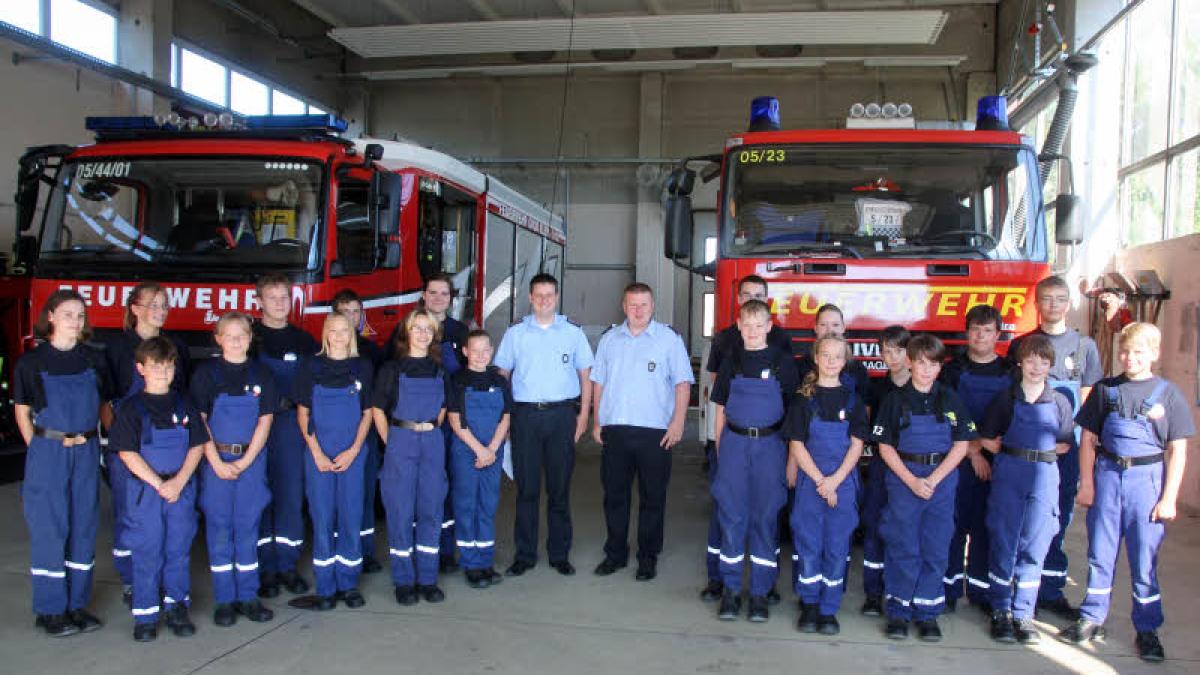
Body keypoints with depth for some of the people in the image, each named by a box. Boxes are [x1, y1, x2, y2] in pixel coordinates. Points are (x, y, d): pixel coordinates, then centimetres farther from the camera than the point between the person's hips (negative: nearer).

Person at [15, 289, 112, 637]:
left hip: (86, 452, 3)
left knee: (84, 526, 8)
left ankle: (77, 604, 20)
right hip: (48, 452, -3)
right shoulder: (31, 361, -2)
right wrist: (39, 449, -4)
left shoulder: (94, 360, 6)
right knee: (49, 528, 0)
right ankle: (51, 610, 11)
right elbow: (22, 412, 4)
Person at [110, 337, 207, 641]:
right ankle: (146, 616, 14)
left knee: (179, 550, 9)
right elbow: (127, 452, -8)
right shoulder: (131, 408, -3)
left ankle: (177, 608, 21)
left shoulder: (183, 405, 7)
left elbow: (197, 445, 4)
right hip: (145, 490, -2)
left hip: (182, 488, 3)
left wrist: (179, 481, -9)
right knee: (147, 553, 3)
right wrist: (158, 484, -14)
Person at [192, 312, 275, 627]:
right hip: (216, 458, -1)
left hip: (251, 460, 1)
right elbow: (198, 420, -3)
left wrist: (246, 461, -8)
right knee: (219, 527, 3)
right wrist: (217, 462, -11)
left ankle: (248, 597, 15)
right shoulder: (206, 373, 1)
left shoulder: (261, 374, 5)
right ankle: (224, 600, 12)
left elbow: (265, 420, 1)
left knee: (248, 527, 6)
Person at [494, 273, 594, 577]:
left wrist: (583, 415, 2)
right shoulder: (515, 333, 8)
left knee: (559, 488, 5)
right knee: (526, 488, 3)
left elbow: (585, 375, 9)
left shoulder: (573, 332, 7)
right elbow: (502, 374, 9)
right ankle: (524, 555, 13)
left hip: (562, 414, 0)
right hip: (525, 415, 0)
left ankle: (559, 554, 15)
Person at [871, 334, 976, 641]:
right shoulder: (895, 400, 1)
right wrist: (912, 481, -11)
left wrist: (933, 479, -9)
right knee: (902, 547, 1)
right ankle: (898, 611, 13)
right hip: (903, 479, -1)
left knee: (936, 547, 5)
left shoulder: (950, 400, 5)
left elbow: (961, 445, 2)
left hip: (942, 480, 2)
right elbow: (885, 447, -1)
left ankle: (927, 612, 17)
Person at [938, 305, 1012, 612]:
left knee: (987, 525, 7)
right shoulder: (954, 370, 2)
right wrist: (973, 452, -11)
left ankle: (980, 589, 19)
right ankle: (950, 586, 11)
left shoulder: (1010, 372, 8)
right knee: (955, 523, 0)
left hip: (997, 461, 2)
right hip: (959, 460, -2)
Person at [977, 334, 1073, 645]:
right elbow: (986, 438, 5)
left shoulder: (1059, 402, 6)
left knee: (1033, 547, 4)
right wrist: (1012, 451, 0)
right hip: (1007, 475, -1)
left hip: (1044, 476, 1)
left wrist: (1039, 450, 3)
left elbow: (1064, 444, 11)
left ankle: (1023, 613, 14)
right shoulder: (1006, 398, 3)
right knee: (1003, 543, 1)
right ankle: (1001, 611, 11)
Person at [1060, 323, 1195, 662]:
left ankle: (1148, 630, 18)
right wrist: (1086, 483, 2)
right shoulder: (1105, 389, 5)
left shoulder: (1168, 394, 0)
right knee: (1100, 553, 9)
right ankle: (1092, 620, 21)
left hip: (1147, 479, -2)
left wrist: (1169, 497, -4)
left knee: (1145, 558, 5)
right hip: (1107, 475, 2)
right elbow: (1088, 438, 7)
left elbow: (1177, 450, 0)